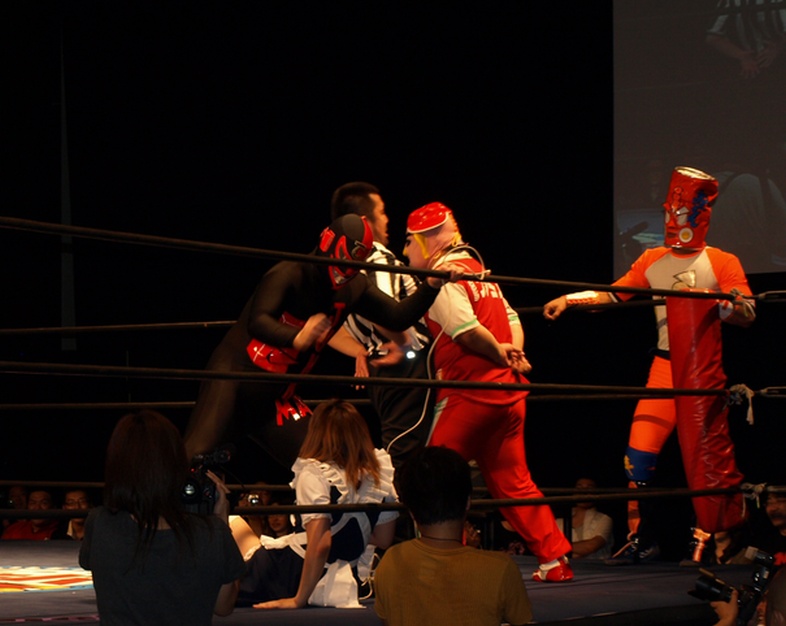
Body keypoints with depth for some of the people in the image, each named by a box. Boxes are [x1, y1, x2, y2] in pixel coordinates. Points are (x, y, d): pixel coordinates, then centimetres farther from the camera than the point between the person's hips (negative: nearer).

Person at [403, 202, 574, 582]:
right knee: (512, 481, 13)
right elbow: (511, 319, 17)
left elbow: (465, 329, -20)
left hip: (468, 391, -9)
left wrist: (499, 352, -5)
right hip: (508, 390, 9)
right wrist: (513, 357, 2)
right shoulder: (478, 271, 18)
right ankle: (555, 561, 12)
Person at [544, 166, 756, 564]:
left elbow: (747, 315, -8)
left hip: (703, 371, -4)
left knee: (707, 453, -4)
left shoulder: (722, 263, 0)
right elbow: (613, 294, 11)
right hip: (664, 367, 4)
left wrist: (725, 305, -29)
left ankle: (727, 538, 8)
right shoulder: (653, 261, 13)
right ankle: (641, 538, 4)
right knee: (640, 451, -3)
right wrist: (568, 300, -1)